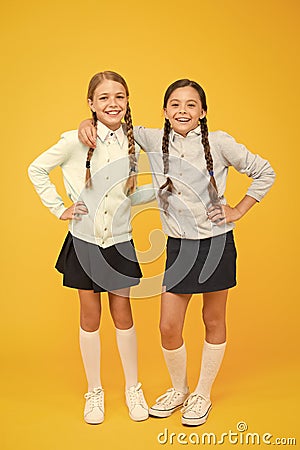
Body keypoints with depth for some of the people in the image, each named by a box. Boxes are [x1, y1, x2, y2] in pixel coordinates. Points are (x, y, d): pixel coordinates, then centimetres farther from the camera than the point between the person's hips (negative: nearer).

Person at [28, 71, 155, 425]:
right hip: (84, 240, -2)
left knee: (122, 315, 11)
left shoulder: (132, 144, 0)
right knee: (90, 316, 10)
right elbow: (36, 170, 0)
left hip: (119, 242, 2)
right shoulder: (76, 141, -9)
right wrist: (58, 209, -4)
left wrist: (162, 187, -1)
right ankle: (94, 392, 28)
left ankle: (133, 389, 28)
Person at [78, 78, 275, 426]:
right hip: (178, 245, 2)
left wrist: (238, 211, -2)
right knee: (169, 327, 4)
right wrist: (88, 123, -7)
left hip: (217, 243, -2)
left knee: (213, 321, 12)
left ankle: (203, 394, 32)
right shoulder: (155, 141, -2)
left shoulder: (219, 143, -9)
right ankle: (178, 389, 32)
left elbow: (264, 173, 2)